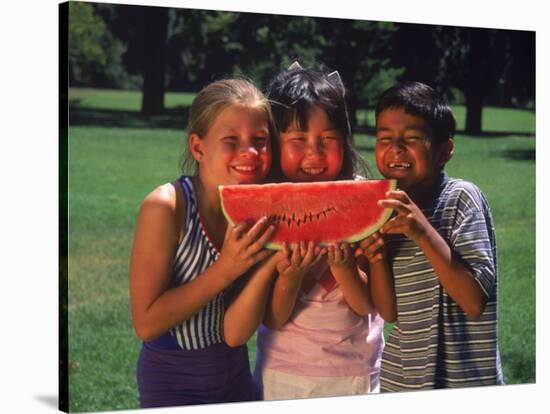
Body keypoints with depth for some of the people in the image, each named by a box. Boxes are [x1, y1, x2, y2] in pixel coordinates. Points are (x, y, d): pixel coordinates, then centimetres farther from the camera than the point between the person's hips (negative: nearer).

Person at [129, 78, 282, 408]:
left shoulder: (262, 211, -9)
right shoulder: (166, 207, -22)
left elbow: (235, 333, -13)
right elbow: (146, 323, -21)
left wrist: (271, 260, -26)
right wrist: (224, 271, -27)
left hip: (236, 377, 5)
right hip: (171, 386, -4)